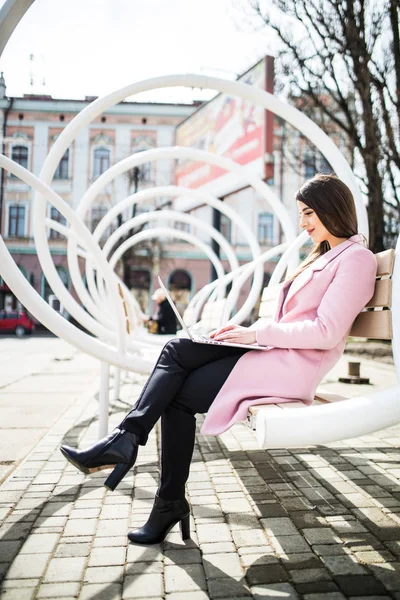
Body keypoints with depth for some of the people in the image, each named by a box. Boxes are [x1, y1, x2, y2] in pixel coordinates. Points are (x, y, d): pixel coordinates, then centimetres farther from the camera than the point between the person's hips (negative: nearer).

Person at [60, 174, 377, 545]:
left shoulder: (356, 258, -4)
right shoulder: (323, 256, 26)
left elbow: (327, 331, -16)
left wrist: (257, 333, -14)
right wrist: (249, 331, 3)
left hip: (294, 365, -8)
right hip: (273, 352, 8)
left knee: (180, 395, -14)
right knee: (177, 349, -11)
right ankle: (125, 439, -12)